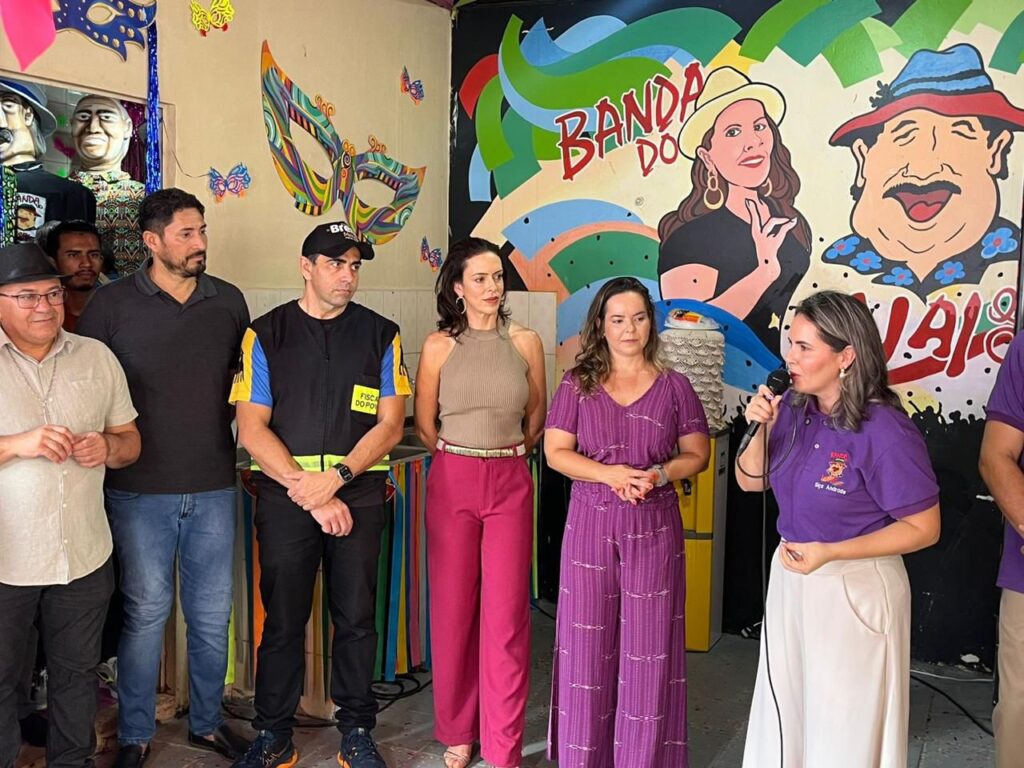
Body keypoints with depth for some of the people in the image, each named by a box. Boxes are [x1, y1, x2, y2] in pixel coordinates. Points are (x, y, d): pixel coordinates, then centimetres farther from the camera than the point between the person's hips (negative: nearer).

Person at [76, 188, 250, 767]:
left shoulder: (229, 301, 5)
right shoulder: (112, 304, -4)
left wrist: (224, 426, 6)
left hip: (214, 486, 3)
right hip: (140, 488, -3)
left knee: (212, 613, 11)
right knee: (146, 612, 6)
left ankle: (208, 721, 30)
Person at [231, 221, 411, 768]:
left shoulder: (380, 335, 7)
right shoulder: (265, 334, 3)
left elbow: (390, 424, 1)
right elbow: (252, 429, -3)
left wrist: (334, 477, -12)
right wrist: (309, 493, -10)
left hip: (358, 494, 1)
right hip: (283, 494, -1)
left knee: (356, 617, 7)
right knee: (282, 617, 6)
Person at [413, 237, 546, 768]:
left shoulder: (526, 342, 3)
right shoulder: (438, 345, 0)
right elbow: (424, 424, 8)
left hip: (510, 484, 0)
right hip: (452, 482, 0)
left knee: (507, 615, -1)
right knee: (453, 609, 7)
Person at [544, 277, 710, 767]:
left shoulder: (674, 386, 3)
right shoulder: (578, 383, 3)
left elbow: (697, 454, 6)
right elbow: (556, 451, -2)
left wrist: (659, 474, -13)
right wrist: (610, 474, -16)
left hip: (653, 527, 0)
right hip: (591, 523, 0)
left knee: (648, 643, 4)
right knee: (588, 640, 5)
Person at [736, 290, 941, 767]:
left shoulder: (885, 431, -23)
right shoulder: (793, 409, -5)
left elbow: (923, 528, -17)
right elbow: (750, 481, 5)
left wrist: (830, 553, -24)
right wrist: (760, 429, -14)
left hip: (854, 587, -6)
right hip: (791, 575, 6)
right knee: (785, 714, 22)